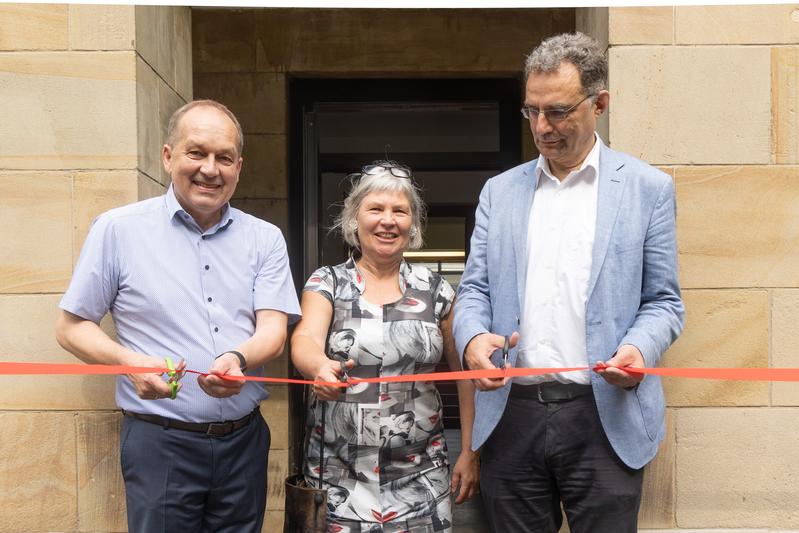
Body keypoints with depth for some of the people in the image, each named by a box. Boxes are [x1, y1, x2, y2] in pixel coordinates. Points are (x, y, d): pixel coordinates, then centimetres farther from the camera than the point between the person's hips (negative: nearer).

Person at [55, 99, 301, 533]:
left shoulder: (265, 238, 5)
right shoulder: (118, 229, -3)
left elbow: (273, 330, -2)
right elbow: (72, 327, 1)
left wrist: (237, 360, -24)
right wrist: (129, 362, -18)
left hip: (244, 442, 3)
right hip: (160, 443, -3)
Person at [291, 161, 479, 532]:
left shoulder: (436, 291, 4)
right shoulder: (326, 283, 1)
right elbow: (305, 339, -17)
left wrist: (470, 451, 3)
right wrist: (320, 366, -40)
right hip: (339, 474, -1)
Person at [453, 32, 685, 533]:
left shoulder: (648, 189, 3)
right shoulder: (499, 191, 13)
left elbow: (663, 301, 3)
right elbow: (476, 288, 10)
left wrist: (638, 349, -18)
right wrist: (473, 336, -12)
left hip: (604, 416, -2)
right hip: (512, 414, 3)